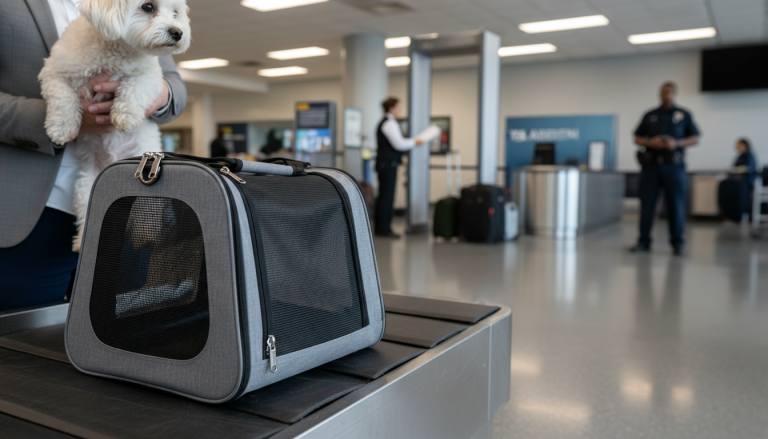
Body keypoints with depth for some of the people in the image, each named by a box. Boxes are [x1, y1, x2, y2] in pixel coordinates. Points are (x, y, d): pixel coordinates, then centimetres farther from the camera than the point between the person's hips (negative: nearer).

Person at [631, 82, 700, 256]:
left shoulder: (684, 115, 9)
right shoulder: (650, 115, 13)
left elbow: (695, 139, 6)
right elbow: (637, 138, 13)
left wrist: (677, 143, -12)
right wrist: (650, 142, -8)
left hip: (674, 165, -1)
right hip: (651, 165, 1)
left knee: (676, 205, 0)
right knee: (647, 204, 0)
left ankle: (677, 243, 8)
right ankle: (643, 241, 6)